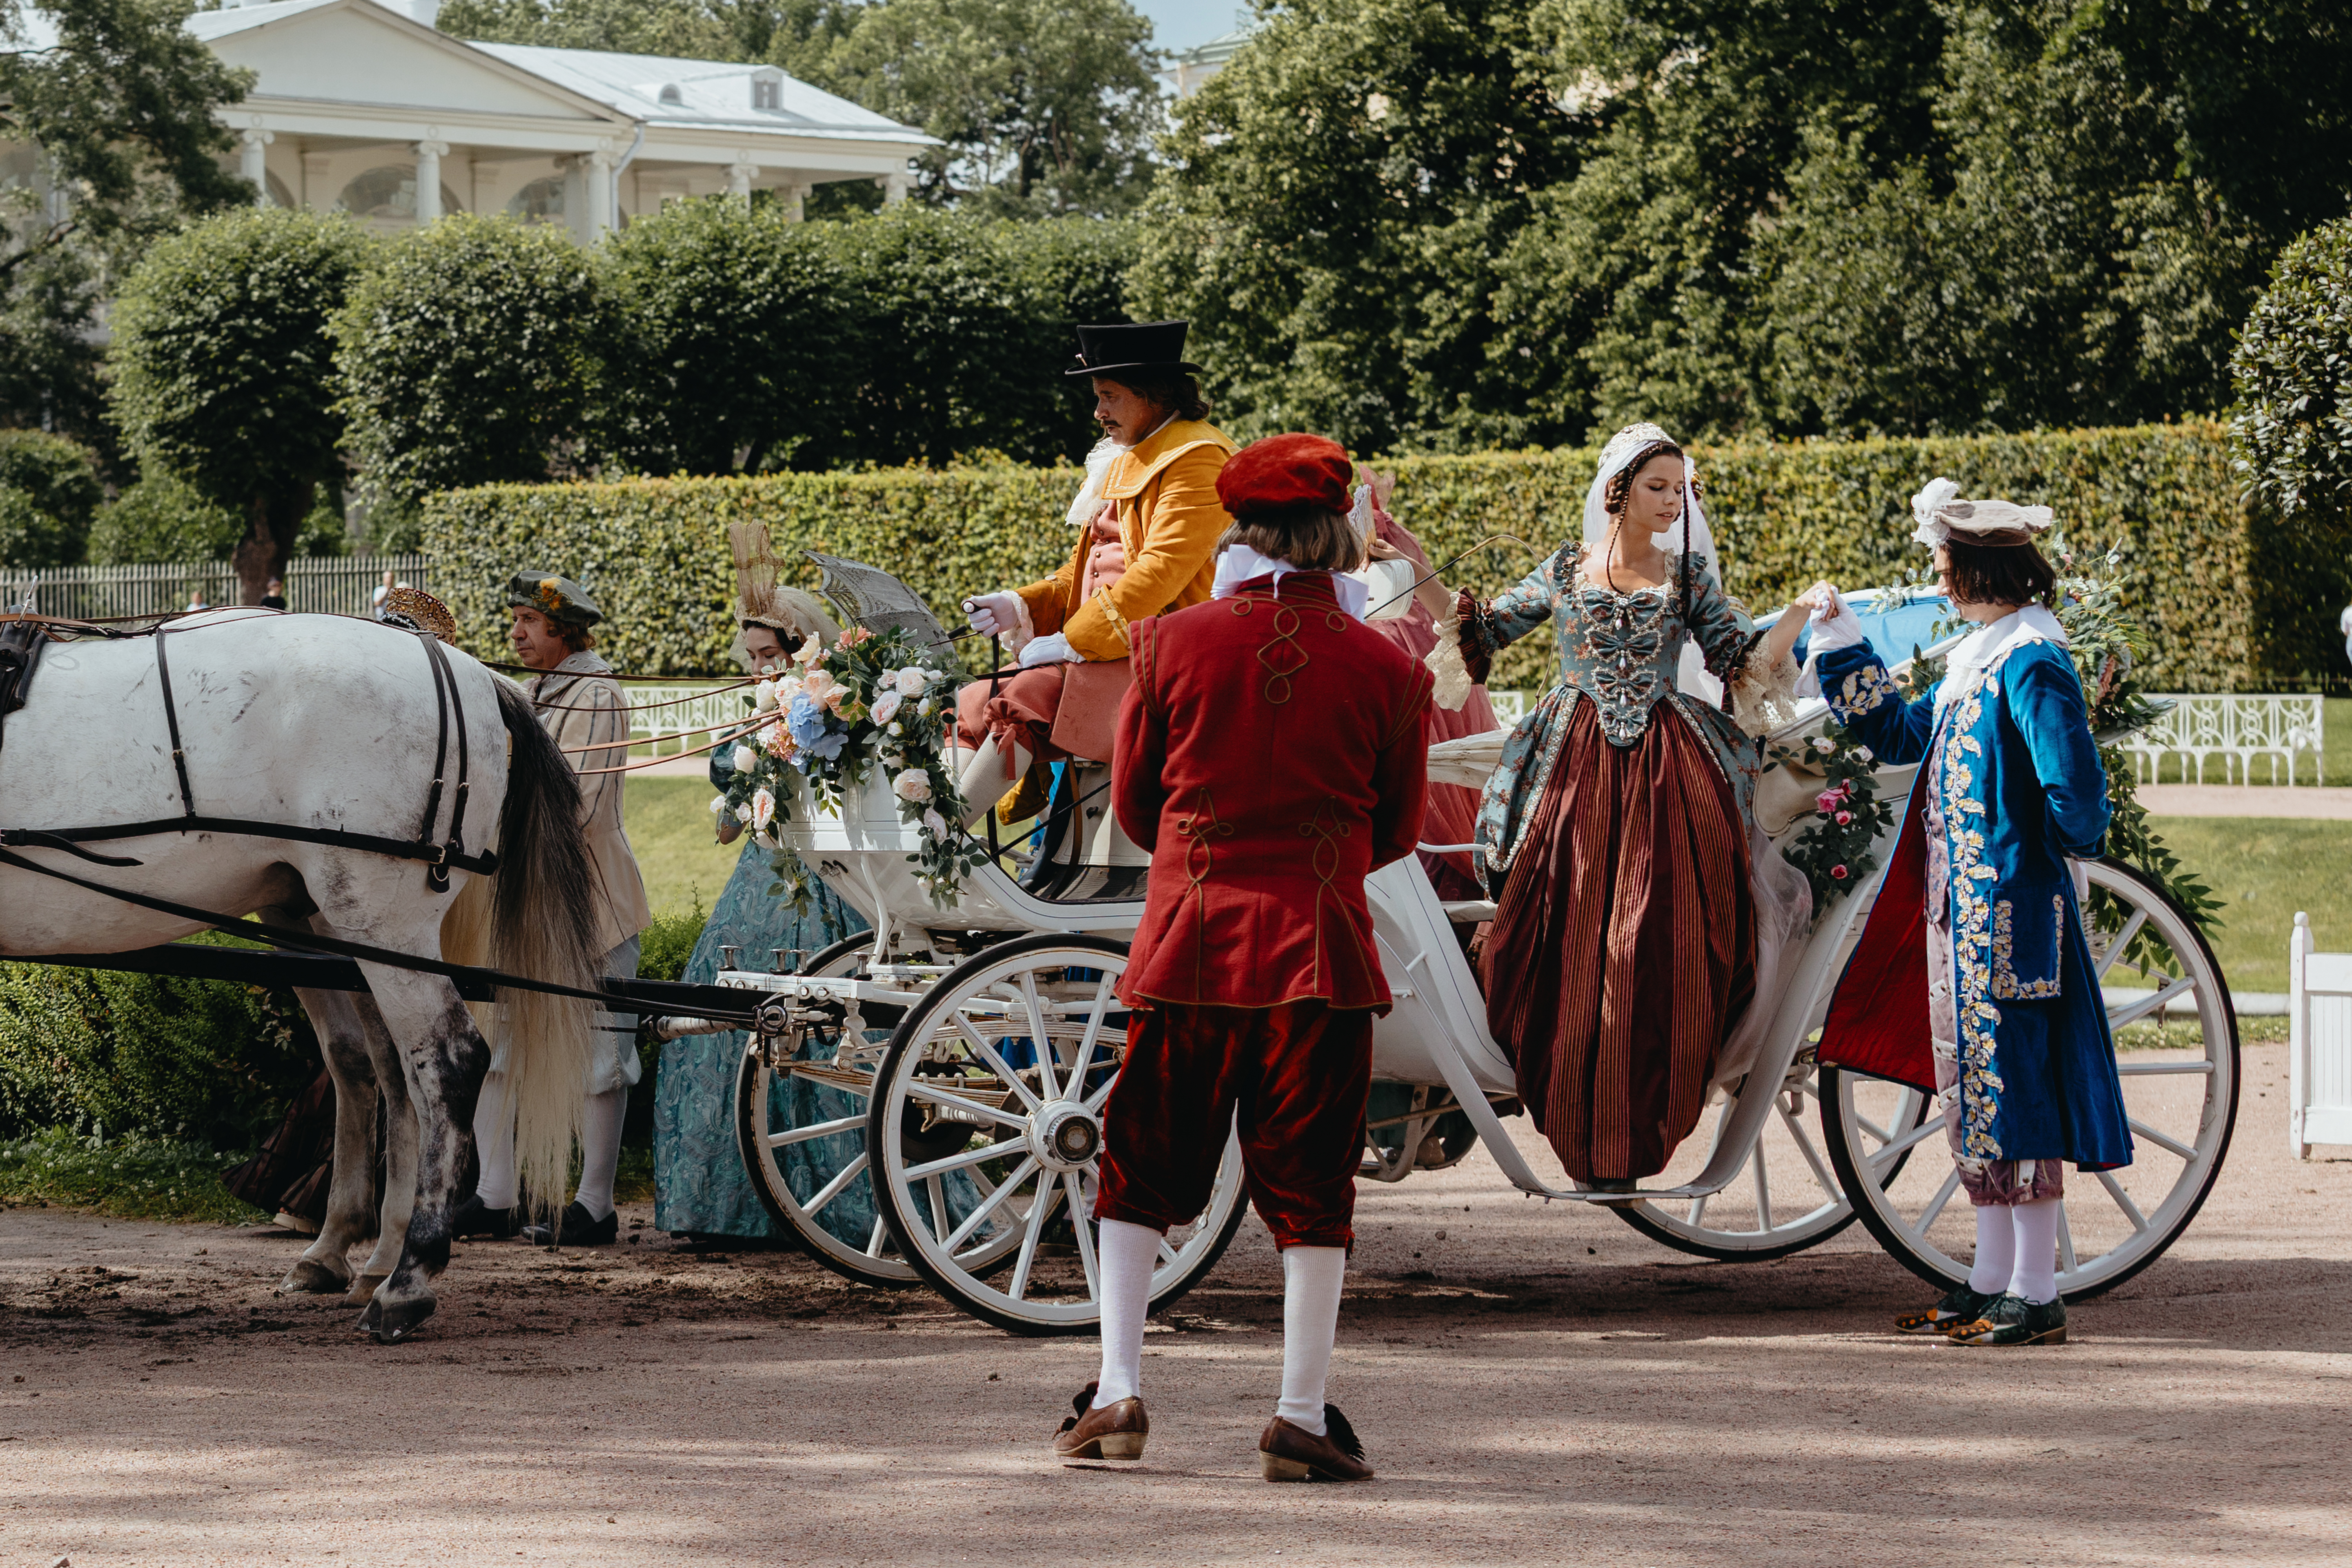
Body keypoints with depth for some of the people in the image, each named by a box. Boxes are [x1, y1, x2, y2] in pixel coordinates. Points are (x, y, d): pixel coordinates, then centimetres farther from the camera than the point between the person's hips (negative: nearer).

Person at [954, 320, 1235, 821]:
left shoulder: (1197, 459, -9)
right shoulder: (1122, 460, 22)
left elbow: (1162, 571, -19)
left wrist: (1073, 641, -18)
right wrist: (1021, 606, 4)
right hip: (1101, 646, 10)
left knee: (1019, 703, -28)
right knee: (973, 705, -7)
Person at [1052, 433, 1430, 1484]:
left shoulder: (1172, 642, -2)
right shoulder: (1384, 670, -3)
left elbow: (1133, 804, 8)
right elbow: (1396, 832, 8)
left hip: (1188, 938, 1)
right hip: (1321, 946, -1)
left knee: (1141, 1174, 12)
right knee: (1311, 1187, 5)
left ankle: (1117, 1394, 7)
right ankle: (1302, 1417, 3)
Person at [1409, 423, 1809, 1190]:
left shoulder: (1690, 575, 10)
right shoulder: (1567, 569, 10)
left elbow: (1742, 661, 4)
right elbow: (1483, 631, 11)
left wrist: (1804, 612, -9)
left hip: (1664, 776, 0)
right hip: (1574, 769, 0)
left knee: (1652, 941, -9)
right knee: (1569, 941, -7)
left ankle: (1631, 1134, -3)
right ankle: (1578, 1128, 1)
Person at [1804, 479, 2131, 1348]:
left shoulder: (2031, 664, -16)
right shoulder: (1978, 661, 14)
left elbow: (2075, 788, -23)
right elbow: (1896, 733, 26)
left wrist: (2049, 850, -5)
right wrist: (1839, 638, 24)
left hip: (2010, 911, -10)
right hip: (1960, 909, 10)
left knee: (2012, 1091, -6)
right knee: (1975, 1092, 13)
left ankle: (2036, 1296, -2)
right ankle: (1991, 1283, 20)